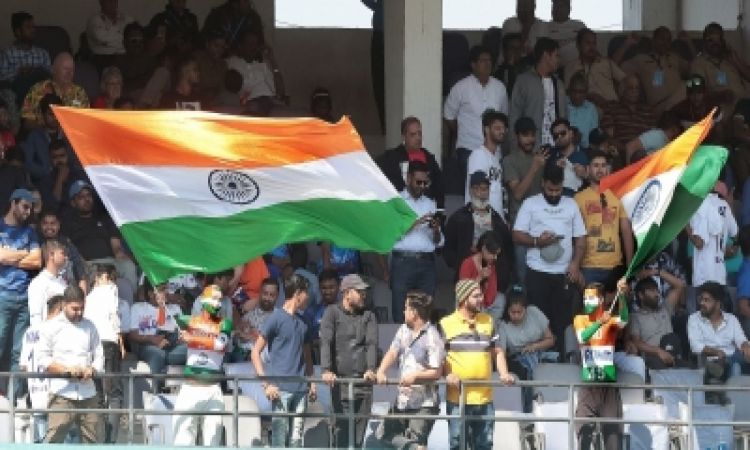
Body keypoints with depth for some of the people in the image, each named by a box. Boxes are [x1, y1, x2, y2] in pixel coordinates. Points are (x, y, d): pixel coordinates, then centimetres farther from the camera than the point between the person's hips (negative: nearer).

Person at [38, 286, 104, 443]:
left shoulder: (89, 327, 13)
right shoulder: (51, 327, 2)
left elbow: (99, 356, 13)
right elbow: (44, 359, -2)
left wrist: (92, 370, -10)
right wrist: (67, 369, -16)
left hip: (88, 393, 4)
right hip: (63, 393, -4)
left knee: (94, 439, 6)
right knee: (54, 438, -11)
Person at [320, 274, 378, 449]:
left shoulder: (368, 316, 13)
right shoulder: (332, 313, 4)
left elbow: (372, 343, 0)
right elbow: (326, 342, -9)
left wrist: (371, 369, -18)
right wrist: (326, 370, -24)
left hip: (363, 380, 3)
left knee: (359, 430, 2)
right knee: (342, 427, -8)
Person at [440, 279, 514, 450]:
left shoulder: (489, 322, 12)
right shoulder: (446, 324, -1)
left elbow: (497, 352, 15)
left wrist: (503, 373, -2)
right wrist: (447, 374, -18)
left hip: (484, 397, 4)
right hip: (457, 396, -4)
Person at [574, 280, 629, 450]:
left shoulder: (611, 320, 1)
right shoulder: (580, 319, 5)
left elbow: (623, 321, -23)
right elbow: (582, 337, -16)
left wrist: (622, 296, -40)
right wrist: (600, 322, -35)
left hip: (609, 383, -1)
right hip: (588, 383, 1)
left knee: (613, 431, -1)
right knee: (584, 431, -7)